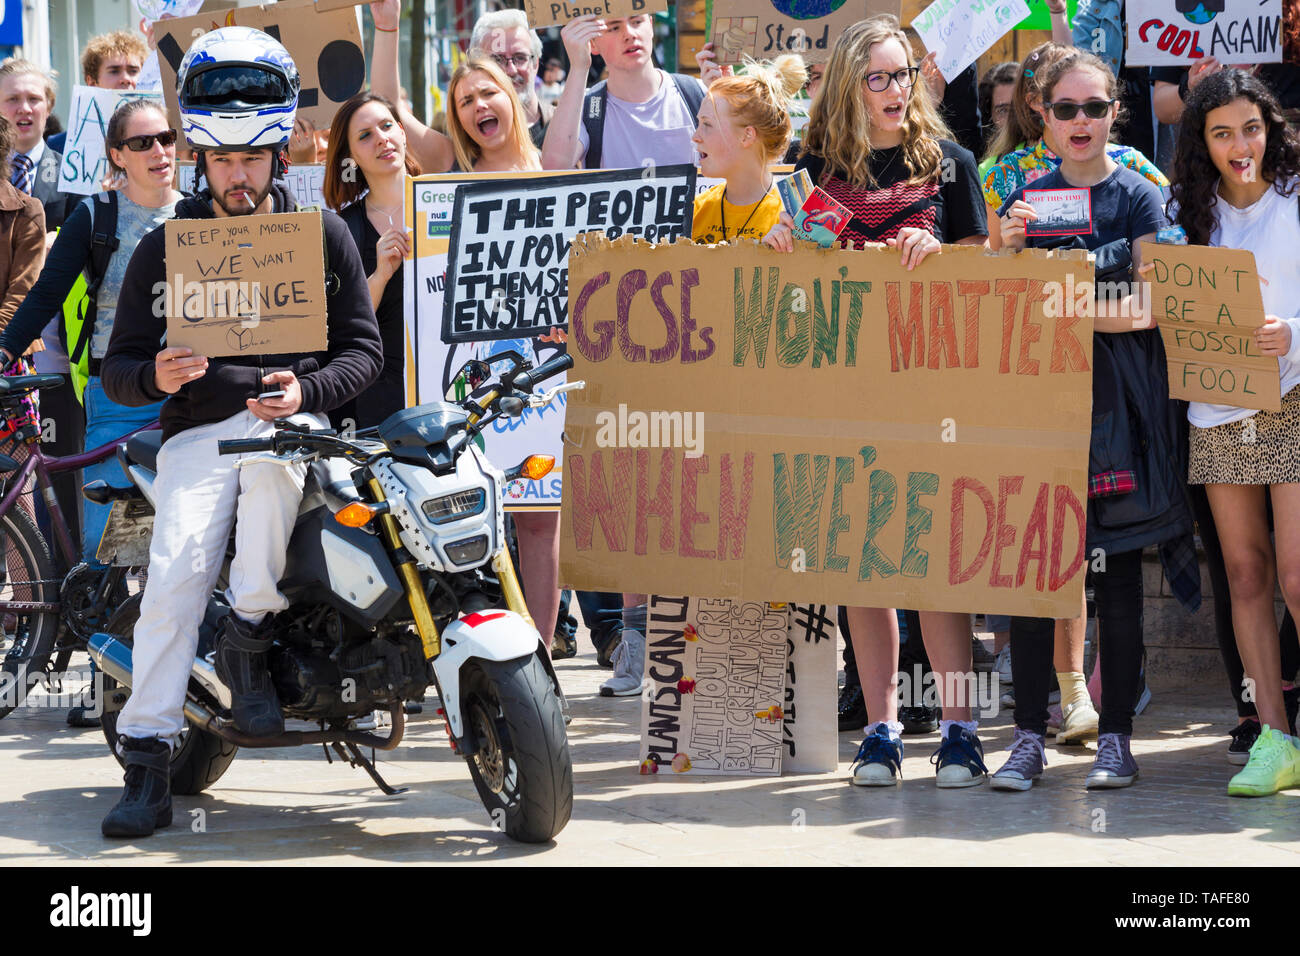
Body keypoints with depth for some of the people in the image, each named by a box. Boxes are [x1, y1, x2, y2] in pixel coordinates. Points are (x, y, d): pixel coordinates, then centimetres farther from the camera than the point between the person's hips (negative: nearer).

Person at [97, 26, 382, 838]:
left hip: (292, 416, -1)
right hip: (197, 430, 1)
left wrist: (305, 391, -13)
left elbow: (364, 346, 8)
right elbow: (117, 367, 10)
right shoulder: (166, 247, 10)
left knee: (275, 457, -39)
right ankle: (147, 763, -20)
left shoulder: (320, 231, 10)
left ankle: (249, 638, -22)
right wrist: (156, 377, -15)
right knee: (176, 571, -23)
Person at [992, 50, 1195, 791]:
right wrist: (1008, 248, -8)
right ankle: (1030, 736, 1)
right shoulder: (1027, 197, 12)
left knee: (1119, 567, 0)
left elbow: (1151, 306, -5)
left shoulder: (1138, 196, 4)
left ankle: (1116, 736, 5)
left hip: (1116, 393, -2)